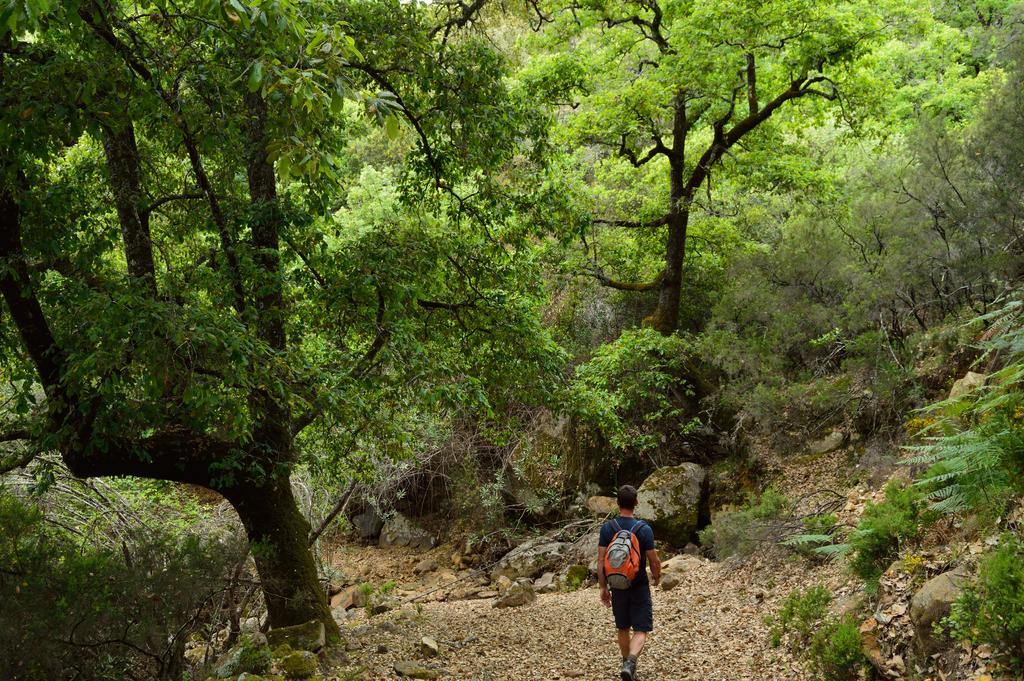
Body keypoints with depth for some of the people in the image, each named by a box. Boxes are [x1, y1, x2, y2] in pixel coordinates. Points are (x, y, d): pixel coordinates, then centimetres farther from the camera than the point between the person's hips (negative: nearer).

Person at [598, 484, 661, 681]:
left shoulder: (607, 528, -6)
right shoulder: (644, 529, -11)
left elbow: (601, 561, -5)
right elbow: (654, 561, -7)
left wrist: (603, 587, 4)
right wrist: (657, 577, 14)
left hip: (617, 587, 3)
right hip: (639, 587, -3)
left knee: (623, 629, 20)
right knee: (640, 631, 0)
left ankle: (627, 664, 33)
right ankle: (630, 663, -23)